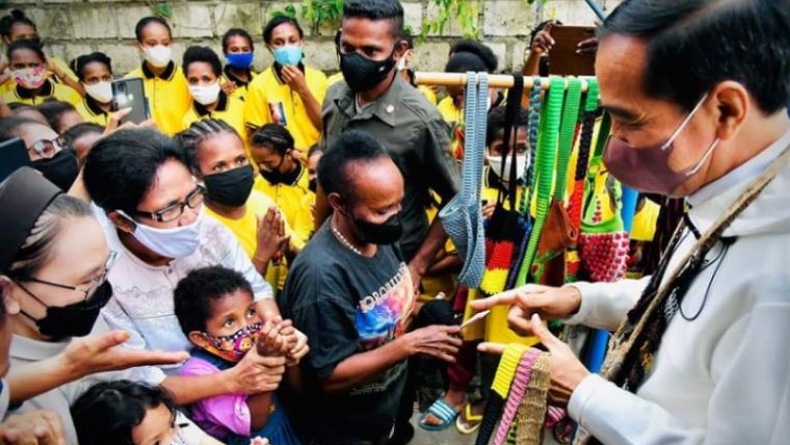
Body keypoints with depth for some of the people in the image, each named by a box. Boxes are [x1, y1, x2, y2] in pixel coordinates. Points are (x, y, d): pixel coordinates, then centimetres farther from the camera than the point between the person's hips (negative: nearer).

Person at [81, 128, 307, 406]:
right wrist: (232, 381, -31)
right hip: (172, 411, -5)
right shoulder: (101, 279, -24)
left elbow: (256, 288, 3)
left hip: (232, 368, 6)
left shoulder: (210, 233, -11)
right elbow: (142, 385, -20)